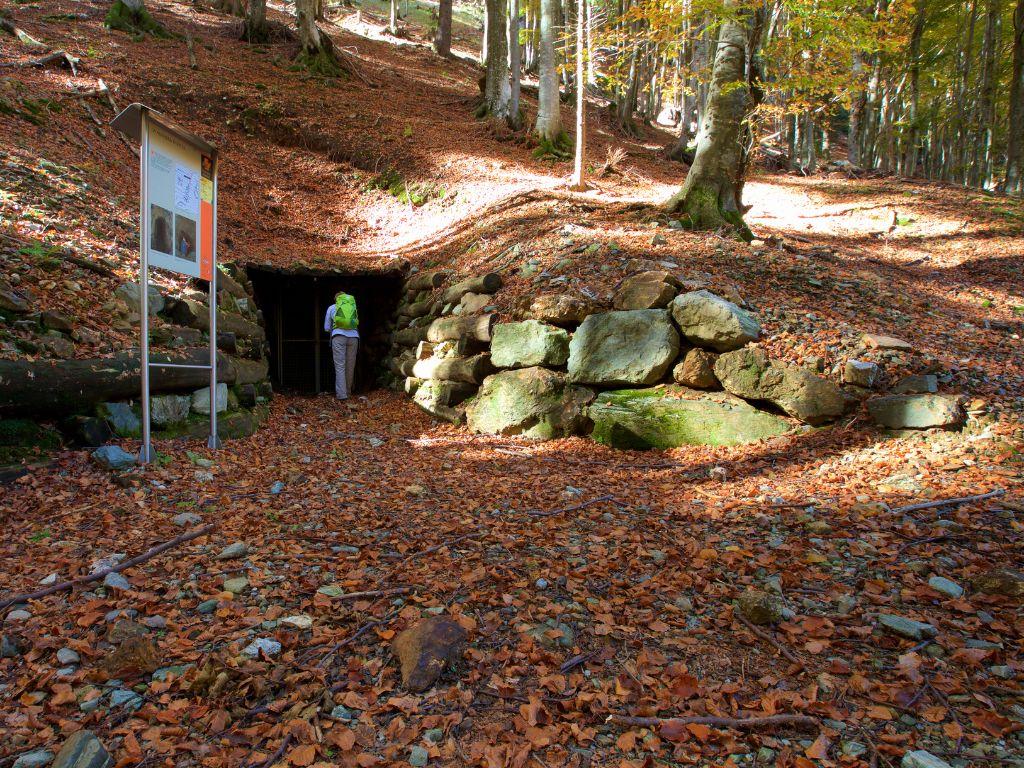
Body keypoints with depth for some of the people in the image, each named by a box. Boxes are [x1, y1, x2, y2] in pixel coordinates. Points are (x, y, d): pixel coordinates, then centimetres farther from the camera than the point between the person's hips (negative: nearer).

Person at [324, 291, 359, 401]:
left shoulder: (331, 308, 18)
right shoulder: (354, 306, 22)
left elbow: (326, 328, 22)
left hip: (339, 336, -2)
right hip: (353, 336, 2)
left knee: (340, 366, -3)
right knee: (350, 366, 10)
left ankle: (341, 394, -10)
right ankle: (348, 391, 21)